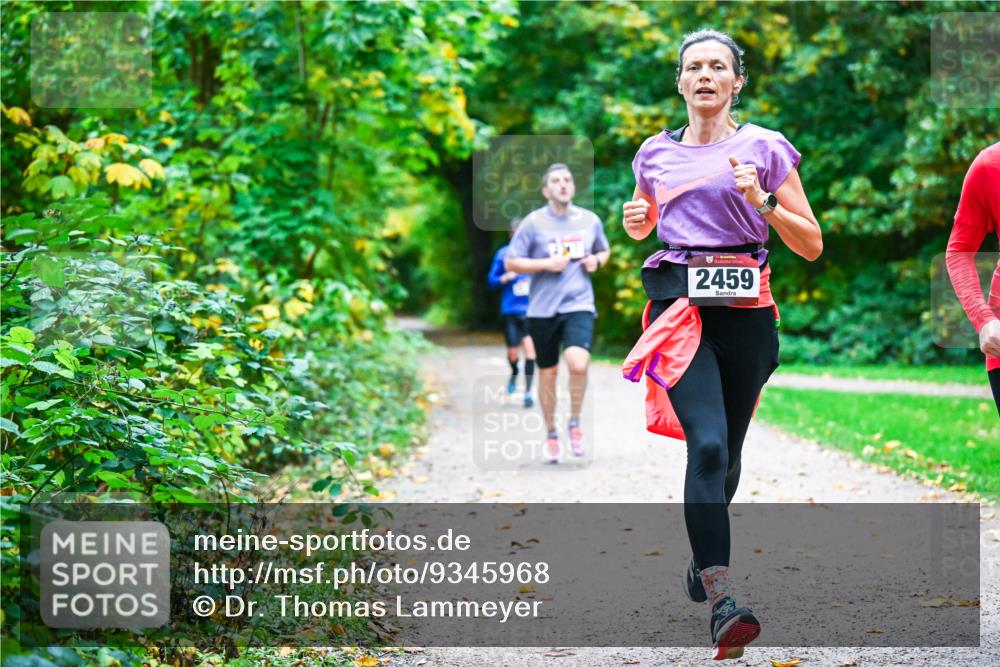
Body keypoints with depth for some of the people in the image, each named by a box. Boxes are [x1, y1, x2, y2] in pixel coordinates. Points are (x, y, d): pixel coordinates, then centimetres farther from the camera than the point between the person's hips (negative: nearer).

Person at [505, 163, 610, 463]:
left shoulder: (590, 220, 7)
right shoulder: (533, 222, -2)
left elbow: (604, 250, 25)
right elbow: (511, 262, 0)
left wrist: (597, 261, 2)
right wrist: (547, 264, -13)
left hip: (579, 306, 0)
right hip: (543, 309, 0)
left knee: (578, 363, -23)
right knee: (548, 373, 7)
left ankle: (575, 423, 1)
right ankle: (551, 435, 25)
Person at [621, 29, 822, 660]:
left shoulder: (766, 148, 4)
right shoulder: (656, 154, 11)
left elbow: (812, 245, 3)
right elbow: (643, 225, 30)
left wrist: (762, 200, -12)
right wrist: (635, 219, 6)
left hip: (746, 311, 0)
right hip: (679, 306, 0)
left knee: (726, 453, 10)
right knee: (707, 444, -19)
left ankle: (704, 559, 39)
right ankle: (722, 599, -26)